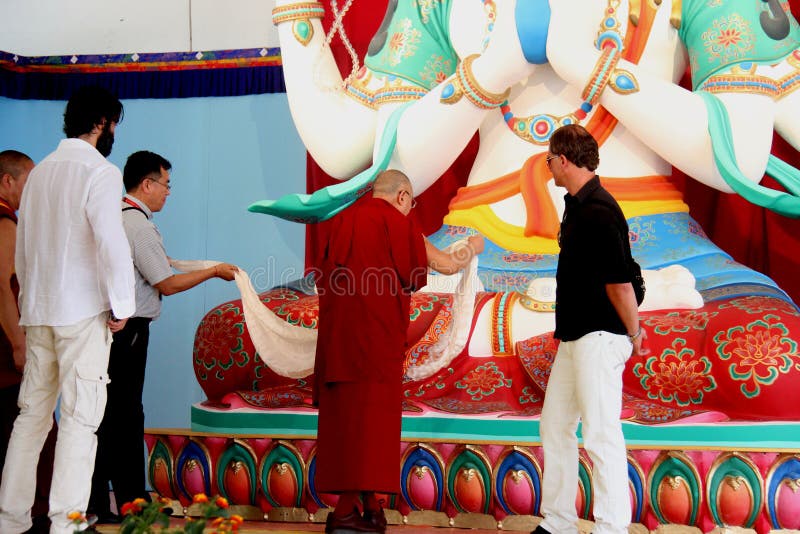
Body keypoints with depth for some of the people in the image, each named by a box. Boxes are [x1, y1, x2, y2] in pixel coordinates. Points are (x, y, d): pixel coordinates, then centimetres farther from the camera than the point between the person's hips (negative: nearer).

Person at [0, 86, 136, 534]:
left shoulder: (40, 172, 13)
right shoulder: (100, 172, -9)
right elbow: (112, 244, -18)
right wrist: (121, 306, -9)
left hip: (38, 311, 7)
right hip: (82, 312, -7)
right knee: (80, 417, -3)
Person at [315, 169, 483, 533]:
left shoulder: (343, 221, 13)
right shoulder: (397, 223, -2)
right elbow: (447, 265, 6)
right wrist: (473, 247, 25)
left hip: (336, 335, 6)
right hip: (375, 335, -6)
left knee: (343, 414, 8)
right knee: (367, 414, -2)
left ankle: (367, 505, 14)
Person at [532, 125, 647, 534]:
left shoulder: (598, 211, -19)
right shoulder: (576, 206, 14)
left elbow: (619, 283, -21)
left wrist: (634, 333, -10)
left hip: (598, 338, -11)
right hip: (573, 338, 11)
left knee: (600, 434, -5)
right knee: (555, 427, 15)